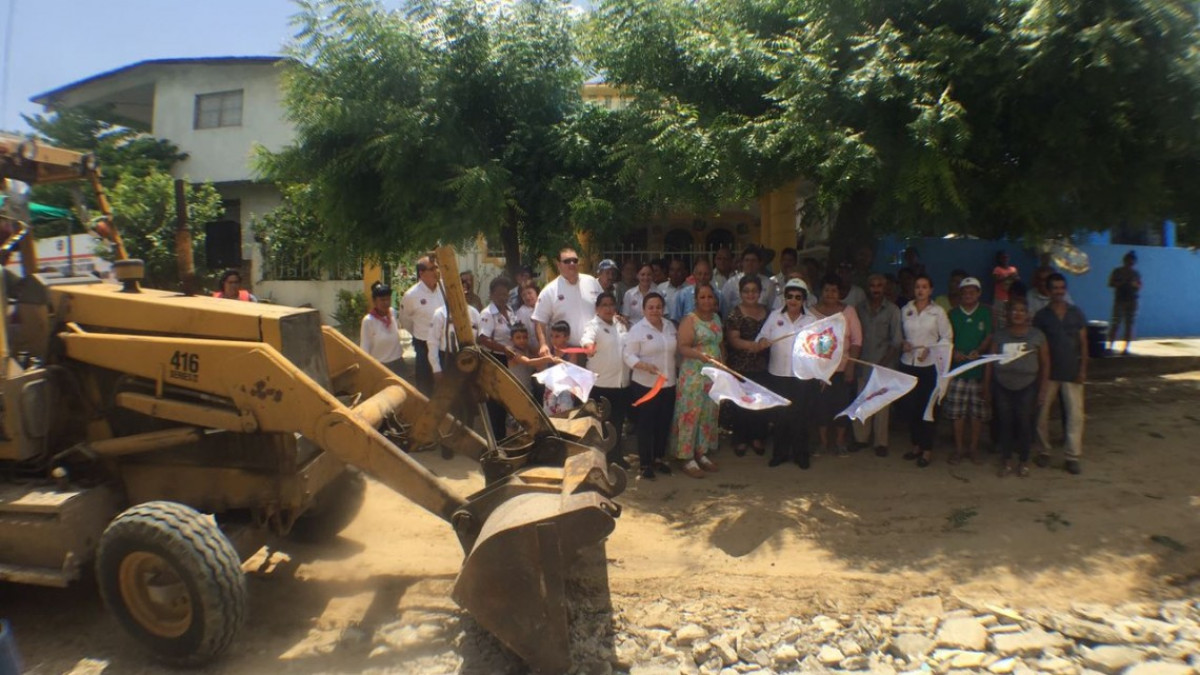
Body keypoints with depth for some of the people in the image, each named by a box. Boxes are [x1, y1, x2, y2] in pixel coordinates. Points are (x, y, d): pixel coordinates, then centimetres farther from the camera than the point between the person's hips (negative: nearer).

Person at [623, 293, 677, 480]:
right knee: (646, 425, 2)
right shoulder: (637, 329, -11)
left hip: (668, 384, 6)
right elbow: (629, 356, -14)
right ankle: (645, 464, 15)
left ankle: (659, 458, 30)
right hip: (645, 385, -5)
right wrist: (645, 365, -28)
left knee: (664, 423, 14)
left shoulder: (670, 326, 8)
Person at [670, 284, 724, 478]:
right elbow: (683, 347, -17)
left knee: (709, 414, 11)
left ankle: (702, 453, 23)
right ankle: (688, 459, 6)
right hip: (694, 375, -7)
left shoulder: (716, 318, 12)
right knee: (691, 414, -2)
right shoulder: (689, 320, -9)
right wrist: (700, 354, -33)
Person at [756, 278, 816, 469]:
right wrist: (762, 342, -22)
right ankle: (780, 453, 18)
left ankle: (800, 453, 17)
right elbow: (763, 337, 2)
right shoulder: (774, 317, 3)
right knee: (780, 414, 6)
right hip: (779, 374, 0)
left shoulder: (811, 320, 3)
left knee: (800, 414, 4)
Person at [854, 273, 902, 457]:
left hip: (884, 364, -2)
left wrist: (884, 362, -10)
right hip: (863, 364, 2)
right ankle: (861, 438, 16)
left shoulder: (892, 310, 0)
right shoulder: (859, 308, 7)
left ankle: (881, 442, 10)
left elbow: (896, 341, -2)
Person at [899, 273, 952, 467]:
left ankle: (927, 449, 11)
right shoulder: (905, 310, 7)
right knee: (909, 406, 5)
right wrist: (902, 344, -6)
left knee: (927, 407, 0)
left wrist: (930, 349, -13)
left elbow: (947, 338, 0)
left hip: (929, 365, -2)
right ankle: (916, 444, 21)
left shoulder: (938, 312, 0)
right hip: (908, 363, 3)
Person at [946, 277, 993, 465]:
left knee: (978, 411, 3)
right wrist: (953, 352, -10)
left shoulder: (986, 313, 7)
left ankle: (974, 447, 17)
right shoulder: (953, 314, 11)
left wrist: (978, 351, -16)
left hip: (979, 369, -1)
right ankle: (958, 448, 13)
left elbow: (990, 337, 1)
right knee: (957, 412, 2)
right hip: (957, 367, 1)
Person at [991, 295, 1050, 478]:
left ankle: (1023, 461, 17)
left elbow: (1045, 363, 4)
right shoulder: (999, 336, 6)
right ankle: (1006, 461, 16)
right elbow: (990, 361, 8)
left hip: (1027, 387, -1)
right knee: (1005, 423, 4)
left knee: (1024, 423, 0)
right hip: (1003, 386, 1)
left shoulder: (1037, 336, 3)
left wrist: (1042, 389, 0)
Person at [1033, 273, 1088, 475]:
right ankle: (1044, 451, 19)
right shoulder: (1042, 315, 0)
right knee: (1042, 413, 5)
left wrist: (1083, 369, -2)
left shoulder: (1076, 313, 4)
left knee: (1075, 414, -2)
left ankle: (1073, 456, 6)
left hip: (1072, 372, 1)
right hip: (1049, 372, 0)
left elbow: (1083, 342, 5)